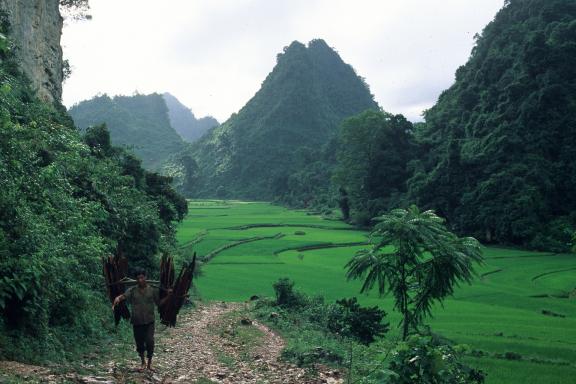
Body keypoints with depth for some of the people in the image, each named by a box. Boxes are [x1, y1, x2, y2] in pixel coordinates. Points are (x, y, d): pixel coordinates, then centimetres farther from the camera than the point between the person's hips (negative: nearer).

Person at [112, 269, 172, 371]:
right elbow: (121, 297, -12)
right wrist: (116, 301, -35)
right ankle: (143, 363, 30)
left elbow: (159, 303, 6)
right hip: (137, 322, 1)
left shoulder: (153, 290, 1)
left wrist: (168, 296, -8)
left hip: (149, 321, -1)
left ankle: (149, 362, 7)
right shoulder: (132, 291, 1)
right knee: (139, 343, 10)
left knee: (149, 341, -14)